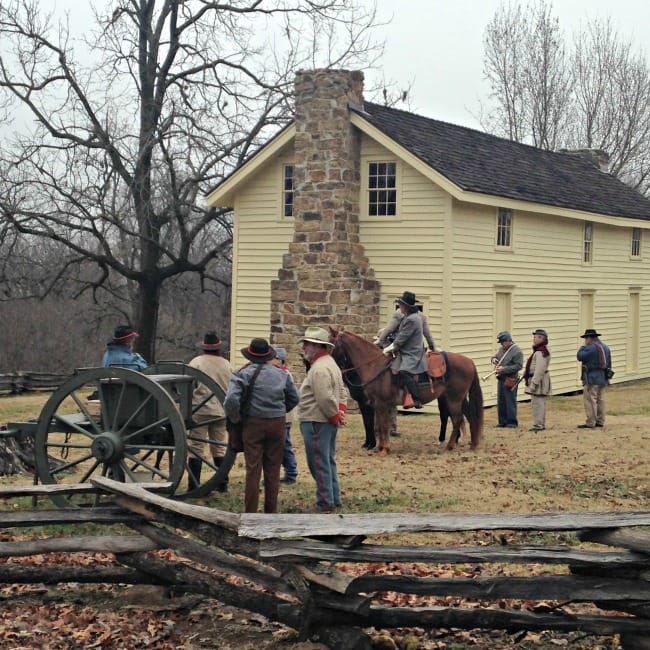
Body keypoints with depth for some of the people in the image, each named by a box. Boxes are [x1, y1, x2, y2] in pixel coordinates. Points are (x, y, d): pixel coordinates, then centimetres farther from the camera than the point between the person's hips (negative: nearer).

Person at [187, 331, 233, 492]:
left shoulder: (196, 362, -7)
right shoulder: (226, 364, 6)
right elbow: (231, 389, 12)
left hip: (200, 410, -4)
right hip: (220, 411, 4)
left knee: (196, 448, -1)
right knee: (219, 448, 13)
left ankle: (193, 486, -3)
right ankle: (222, 484, 14)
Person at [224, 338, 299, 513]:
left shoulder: (243, 374, -8)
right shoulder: (282, 374, 5)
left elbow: (231, 399, -19)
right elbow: (294, 398, 11)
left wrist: (235, 418, -4)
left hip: (254, 424, -3)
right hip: (277, 423, 3)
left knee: (253, 469, 1)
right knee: (273, 469, 11)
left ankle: (250, 513, 3)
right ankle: (271, 510, 18)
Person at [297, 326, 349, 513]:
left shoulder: (320, 368, -19)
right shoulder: (330, 364, 16)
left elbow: (325, 399, -26)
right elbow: (342, 392, 20)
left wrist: (336, 416, -14)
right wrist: (341, 412, 8)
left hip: (317, 422, -11)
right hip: (328, 422, 11)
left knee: (319, 463, -4)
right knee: (328, 461, 17)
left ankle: (325, 503, 0)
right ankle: (334, 499, 25)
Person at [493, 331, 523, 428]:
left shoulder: (517, 351, -11)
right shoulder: (501, 349, 13)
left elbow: (518, 366, -16)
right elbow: (495, 356, 28)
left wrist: (504, 369, -21)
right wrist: (494, 359, 3)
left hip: (510, 380, -8)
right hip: (501, 379, 8)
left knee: (510, 401, -4)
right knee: (500, 401, 11)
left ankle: (512, 422, 3)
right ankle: (502, 421, 19)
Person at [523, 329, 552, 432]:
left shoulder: (540, 352, -19)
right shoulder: (541, 350, 16)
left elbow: (539, 369, -24)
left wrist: (534, 383, -24)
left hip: (538, 379, -11)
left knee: (537, 403, -9)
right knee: (540, 403, 15)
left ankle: (538, 425, -8)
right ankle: (541, 424, 21)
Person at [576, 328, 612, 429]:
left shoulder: (591, 347, -15)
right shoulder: (605, 347, 15)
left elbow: (580, 356, -15)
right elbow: (609, 363, 18)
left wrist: (583, 346, -2)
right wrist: (606, 375, 23)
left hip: (592, 379, -9)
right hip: (603, 379, 9)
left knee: (590, 401, -7)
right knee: (600, 400, 13)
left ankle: (590, 423, -9)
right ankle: (600, 421, 16)